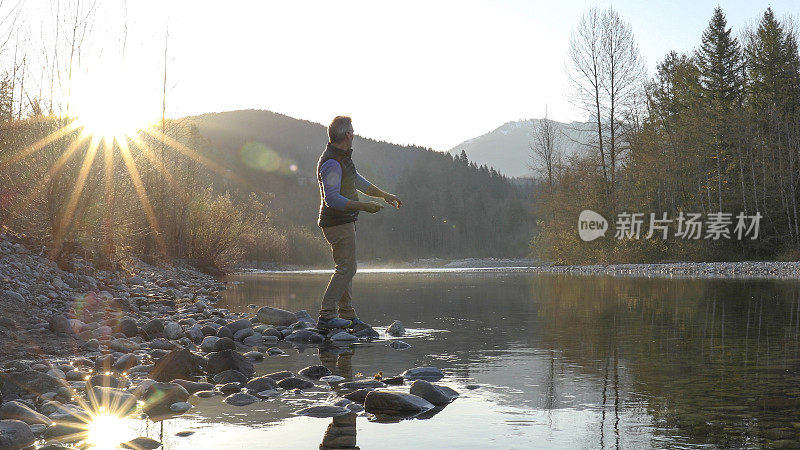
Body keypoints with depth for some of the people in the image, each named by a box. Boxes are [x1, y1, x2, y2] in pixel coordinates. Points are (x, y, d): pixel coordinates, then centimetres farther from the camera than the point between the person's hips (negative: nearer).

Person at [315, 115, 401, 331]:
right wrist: (363, 206, -25)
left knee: (346, 268, 13)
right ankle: (326, 317, -11)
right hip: (338, 223, -11)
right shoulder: (331, 163, -20)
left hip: (345, 222, 11)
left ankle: (348, 316, 19)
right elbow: (332, 199, -24)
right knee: (346, 268, -12)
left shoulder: (343, 157, 14)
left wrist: (385, 195, 25)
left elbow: (358, 181, 26)